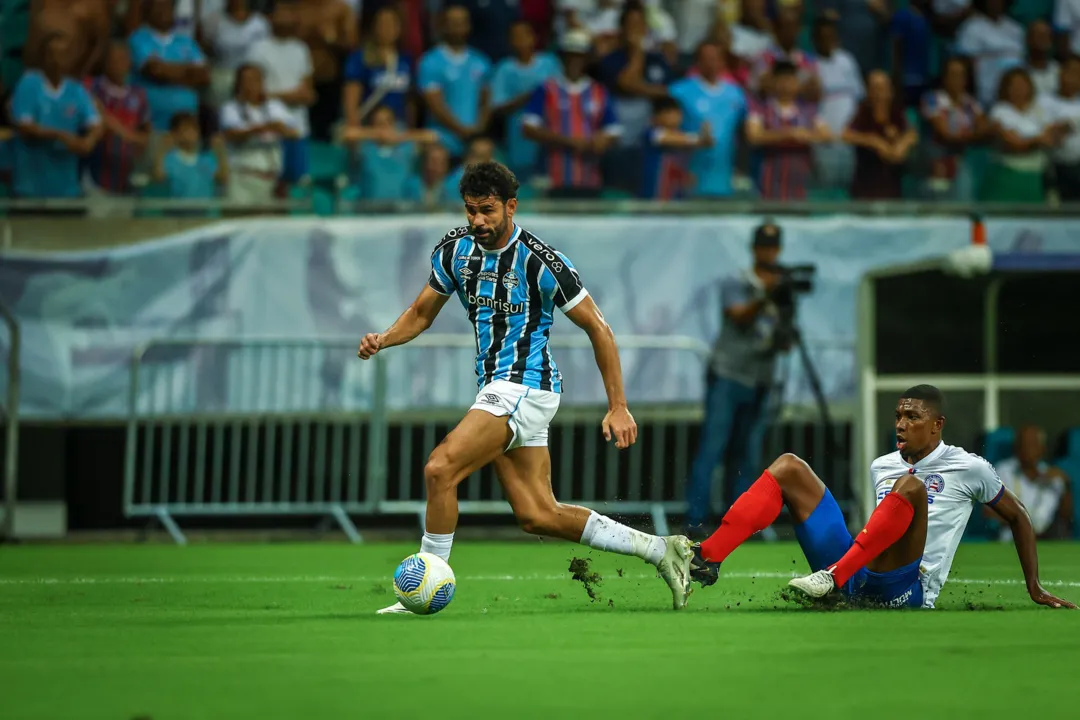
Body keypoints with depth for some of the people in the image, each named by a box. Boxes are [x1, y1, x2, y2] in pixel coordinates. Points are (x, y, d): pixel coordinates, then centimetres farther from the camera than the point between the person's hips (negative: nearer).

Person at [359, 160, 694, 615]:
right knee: (538, 515, 6)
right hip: (499, 389, 8)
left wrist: (618, 407, -10)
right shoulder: (454, 250, 4)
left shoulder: (541, 262, -15)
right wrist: (383, 340, -4)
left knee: (440, 469, -20)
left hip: (524, 385, -8)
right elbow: (422, 313, 17)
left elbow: (598, 329, -8)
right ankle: (658, 549, 16)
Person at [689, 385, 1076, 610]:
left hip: (905, 592, -6)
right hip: (858, 578, 6)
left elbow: (1017, 517, 12)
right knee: (789, 467, -2)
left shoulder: (968, 469, 4)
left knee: (910, 485, -30)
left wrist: (1035, 589, 11)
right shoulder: (881, 467, 20)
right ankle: (707, 557, -23)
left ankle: (834, 576, -41)